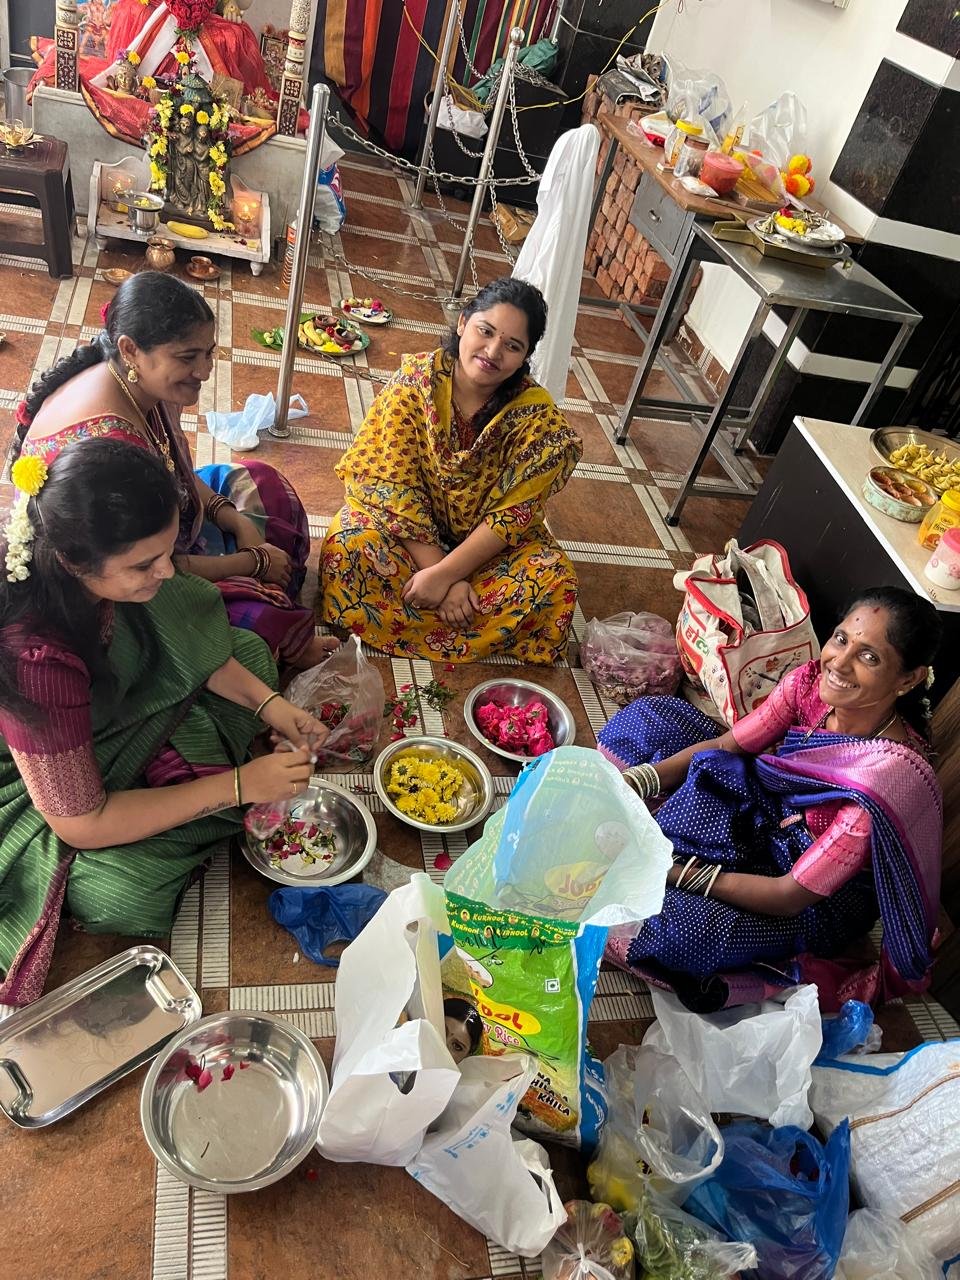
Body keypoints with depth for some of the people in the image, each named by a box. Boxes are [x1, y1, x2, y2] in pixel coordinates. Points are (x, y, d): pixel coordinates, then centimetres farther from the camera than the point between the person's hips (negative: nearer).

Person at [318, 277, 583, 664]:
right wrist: (437, 570, -26)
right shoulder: (415, 378, -18)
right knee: (347, 548, -29)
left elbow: (512, 516, -18)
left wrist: (445, 574, -28)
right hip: (407, 526, 0)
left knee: (553, 582, -25)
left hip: (487, 542, 1)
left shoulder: (536, 415, -18)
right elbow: (393, 484, -19)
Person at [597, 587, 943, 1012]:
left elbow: (790, 897, -30)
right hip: (764, 818, 7)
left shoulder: (890, 774, -35)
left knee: (679, 928, -36)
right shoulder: (811, 682, -18)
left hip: (821, 901, -6)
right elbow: (721, 746, -7)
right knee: (649, 715, -4)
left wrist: (675, 871, -29)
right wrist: (621, 785, -21)